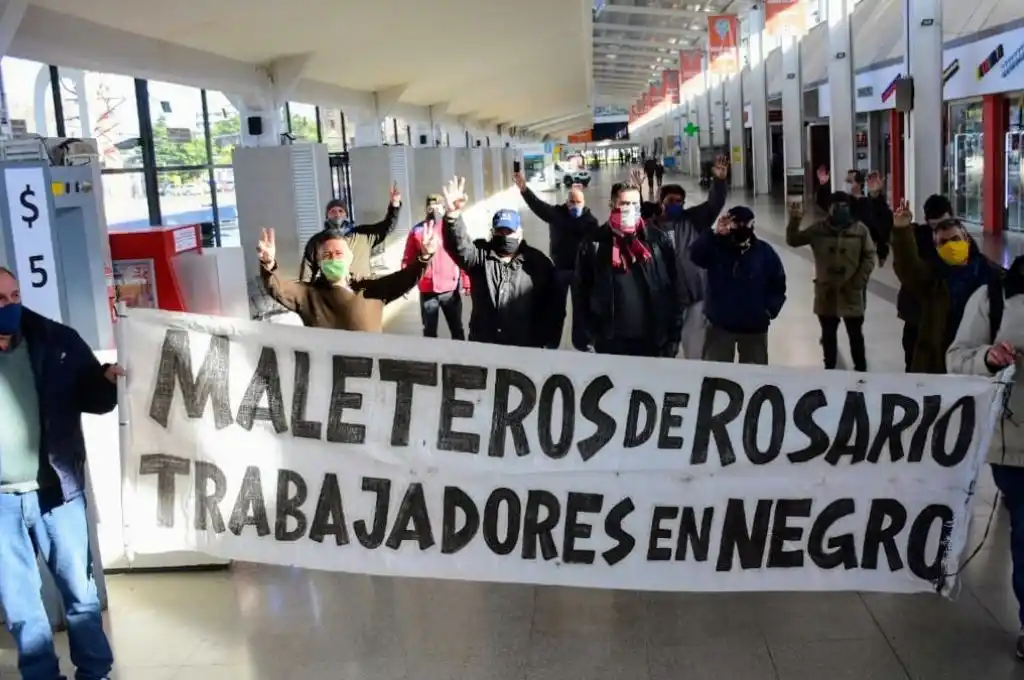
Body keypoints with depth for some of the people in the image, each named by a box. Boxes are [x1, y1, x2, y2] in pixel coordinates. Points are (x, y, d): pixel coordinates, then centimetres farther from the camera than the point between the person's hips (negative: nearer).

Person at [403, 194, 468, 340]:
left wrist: (466, 283, -4)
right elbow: (408, 260, 4)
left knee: (457, 329, 9)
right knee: (429, 331, 11)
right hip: (427, 290, 1)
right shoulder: (417, 231, 4)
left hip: (450, 289, -1)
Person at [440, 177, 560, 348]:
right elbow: (460, 246, -22)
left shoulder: (538, 262, 0)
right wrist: (453, 215, -41)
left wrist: (549, 344, -5)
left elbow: (553, 306, 1)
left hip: (525, 348, -1)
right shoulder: (480, 254, 0)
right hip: (482, 346, 1)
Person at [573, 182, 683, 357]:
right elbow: (581, 293, 0)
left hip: (652, 342, 1)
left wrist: (673, 336, 2)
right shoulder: (595, 243, -1)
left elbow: (673, 289, 4)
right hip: (609, 343, -1)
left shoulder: (658, 241, 2)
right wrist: (586, 340, -4)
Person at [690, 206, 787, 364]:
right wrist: (714, 234, -32)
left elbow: (778, 284, 5)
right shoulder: (716, 247, -3)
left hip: (754, 327, 1)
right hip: (719, 324, -1)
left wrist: (770, 310, -7)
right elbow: (695, 255, -23)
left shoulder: (765, 252, 1)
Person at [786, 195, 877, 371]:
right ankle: (830, 369, 30)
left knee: (855, 335, 10)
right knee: (828, 335, 15)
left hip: (851, 293, -1)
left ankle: (861, 370, 23)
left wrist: (859, 282, -10)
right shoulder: (818, 229, -3)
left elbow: (870, 256, -3)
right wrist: (794, 220, -19)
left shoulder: (860, 229, -6)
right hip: (826, 292, 1)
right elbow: (792, 241, -3)